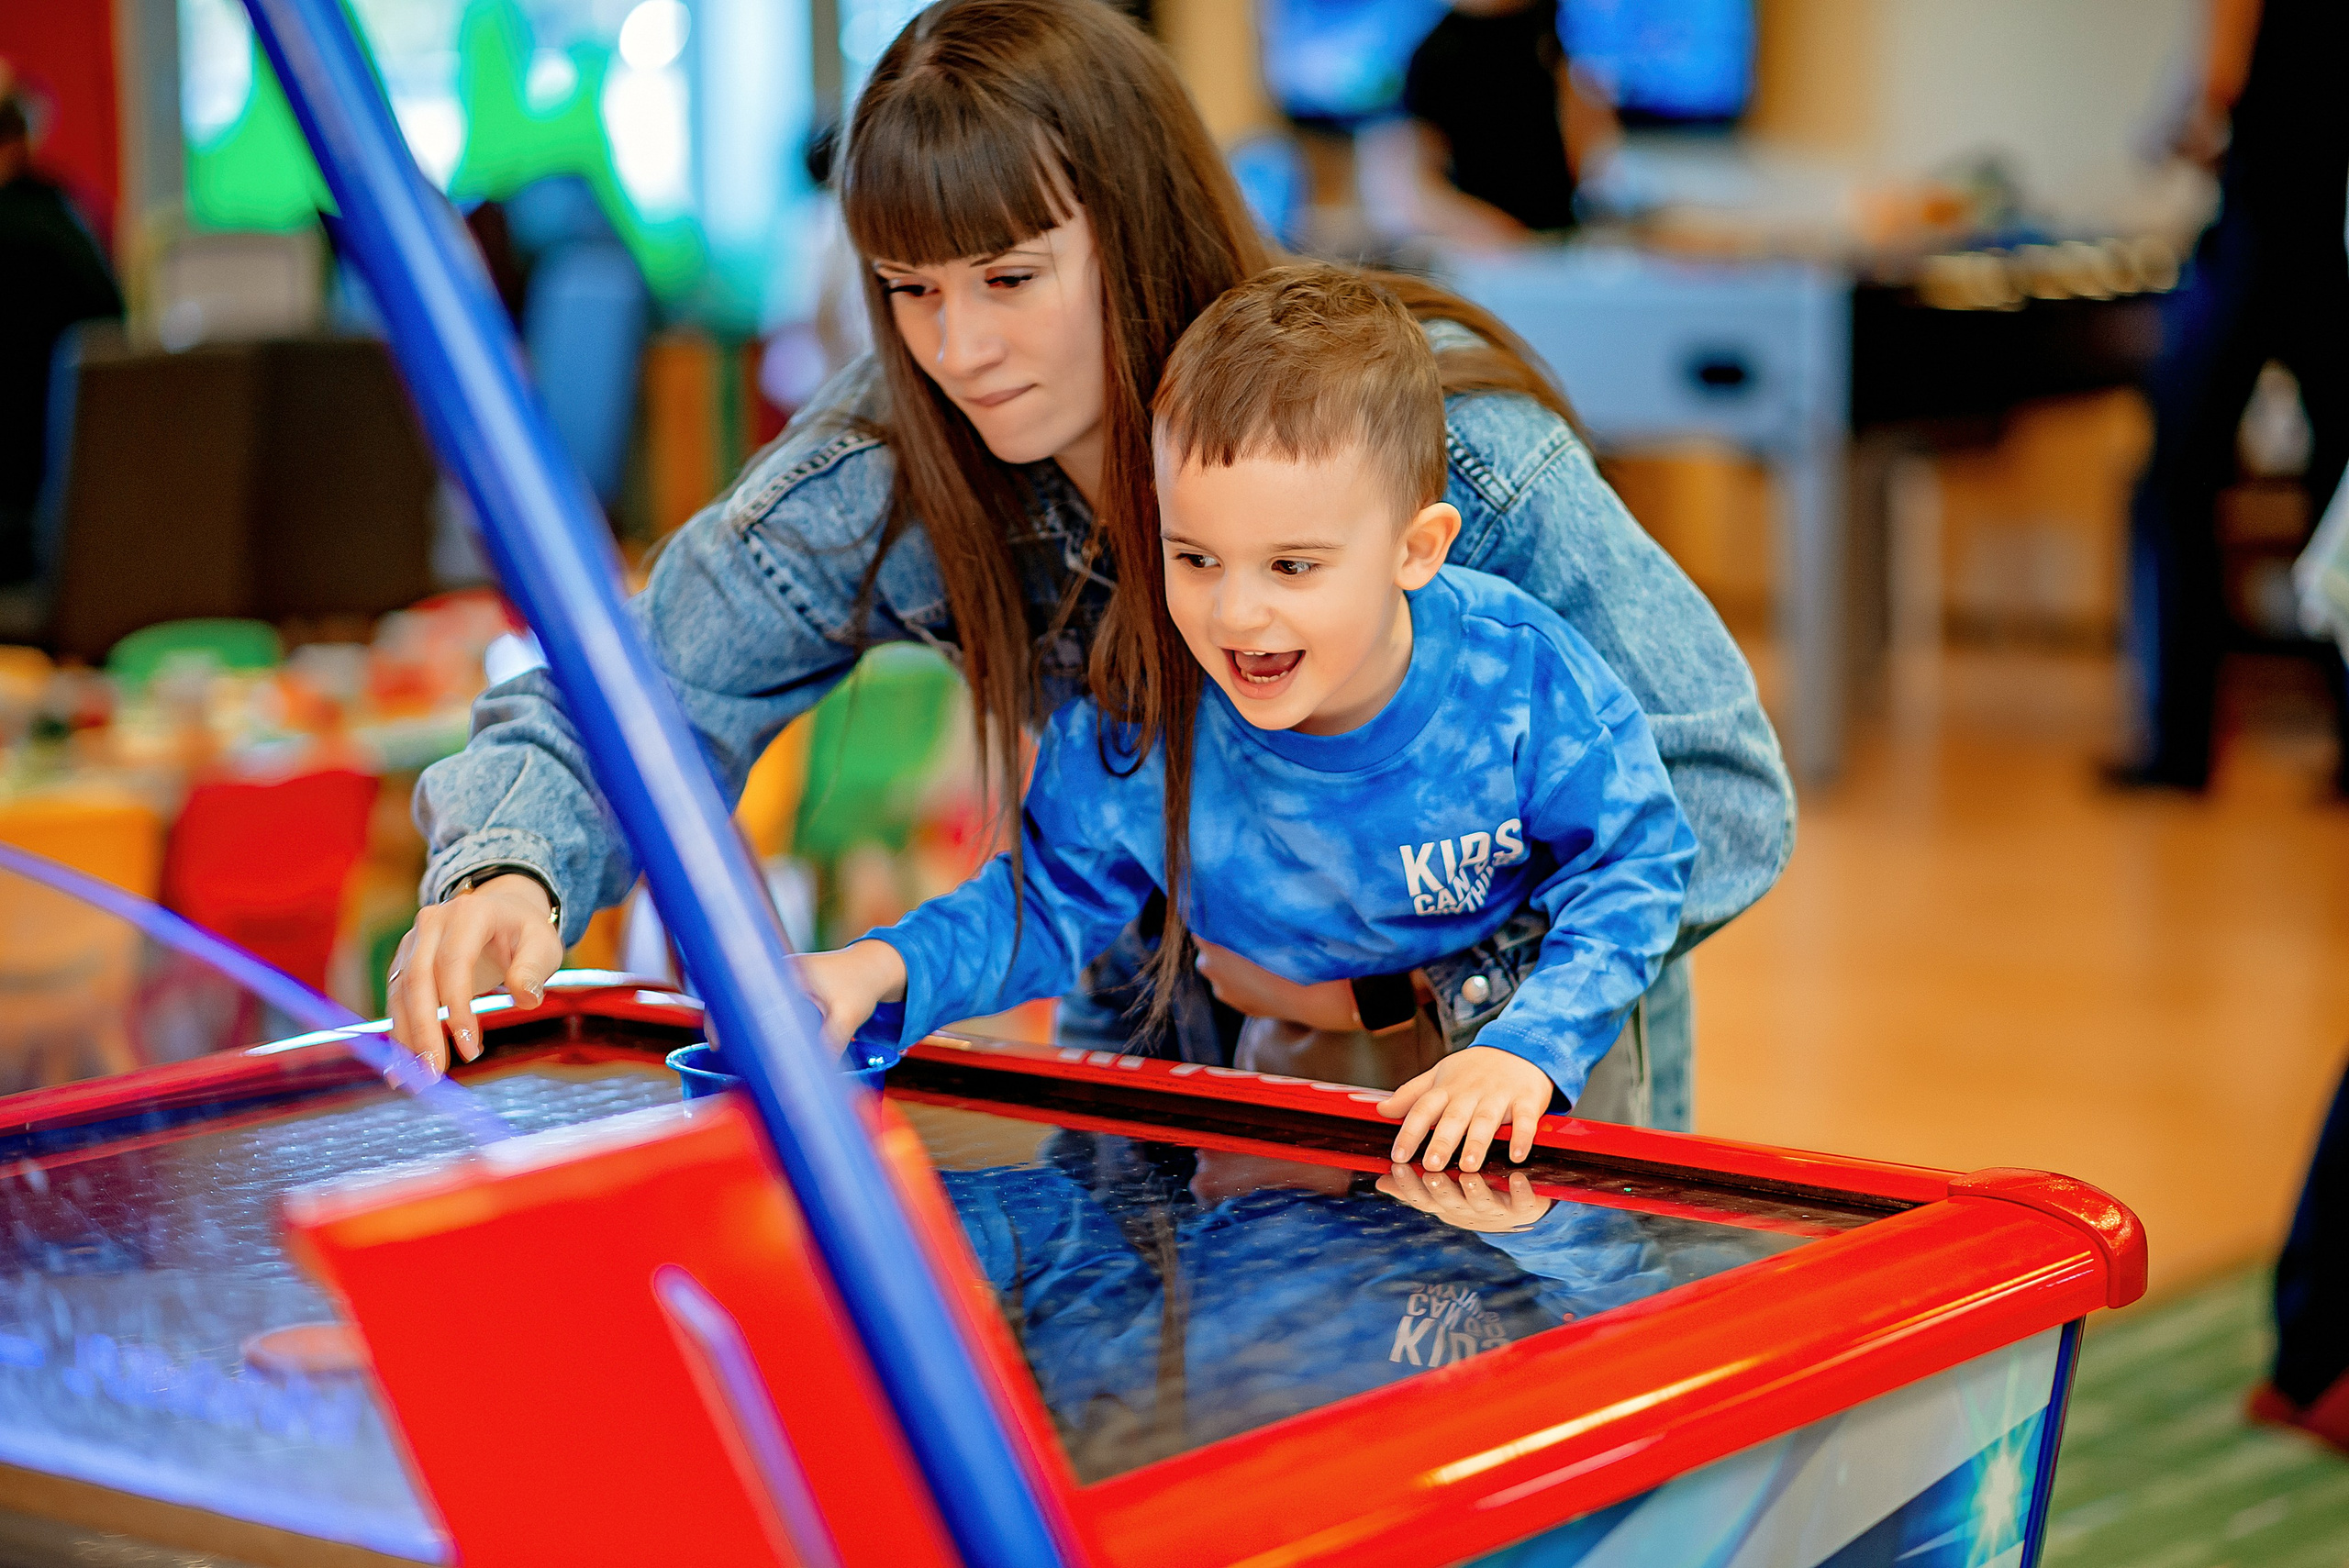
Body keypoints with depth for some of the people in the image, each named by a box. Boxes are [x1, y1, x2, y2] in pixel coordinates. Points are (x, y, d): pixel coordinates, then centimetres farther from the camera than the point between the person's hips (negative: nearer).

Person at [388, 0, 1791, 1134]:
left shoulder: (1442, 439, -27)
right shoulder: (892, 469, -18)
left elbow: (1723, 797, -21)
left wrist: (1396, 978, -29)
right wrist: (505, 879, -34)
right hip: (1163, 1044, 3)